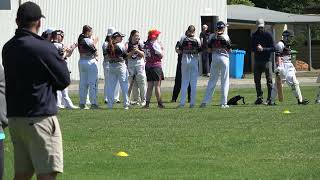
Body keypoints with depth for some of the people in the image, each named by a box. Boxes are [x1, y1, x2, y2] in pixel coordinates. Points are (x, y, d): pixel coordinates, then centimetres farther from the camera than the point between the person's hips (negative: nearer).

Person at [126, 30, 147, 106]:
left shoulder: (140, 44, 3)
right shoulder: (128, 44, 4)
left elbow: (142, 55, -1)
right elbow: (127, 56, -2)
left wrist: (137, 50, -16)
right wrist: (133, 51, -15)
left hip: (139, 63, -1)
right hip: (131, 65, 1)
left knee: (142, 83, -5)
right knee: (132, 83, 2)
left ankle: (143, 100, 0)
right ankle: (135, 100, 10)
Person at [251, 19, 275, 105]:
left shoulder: (268, 35, -2)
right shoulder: (254, 36, 10)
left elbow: (273, 48, -5)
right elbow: (252, 48, 11)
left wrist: (263, 49, -17)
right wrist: (257, 48, -11)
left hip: (267, 60, -4)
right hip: (257, 60, 4)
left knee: (269, 81, -6)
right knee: (257, 81, 6)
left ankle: (270, 98, -5)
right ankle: (259, 98, 14)